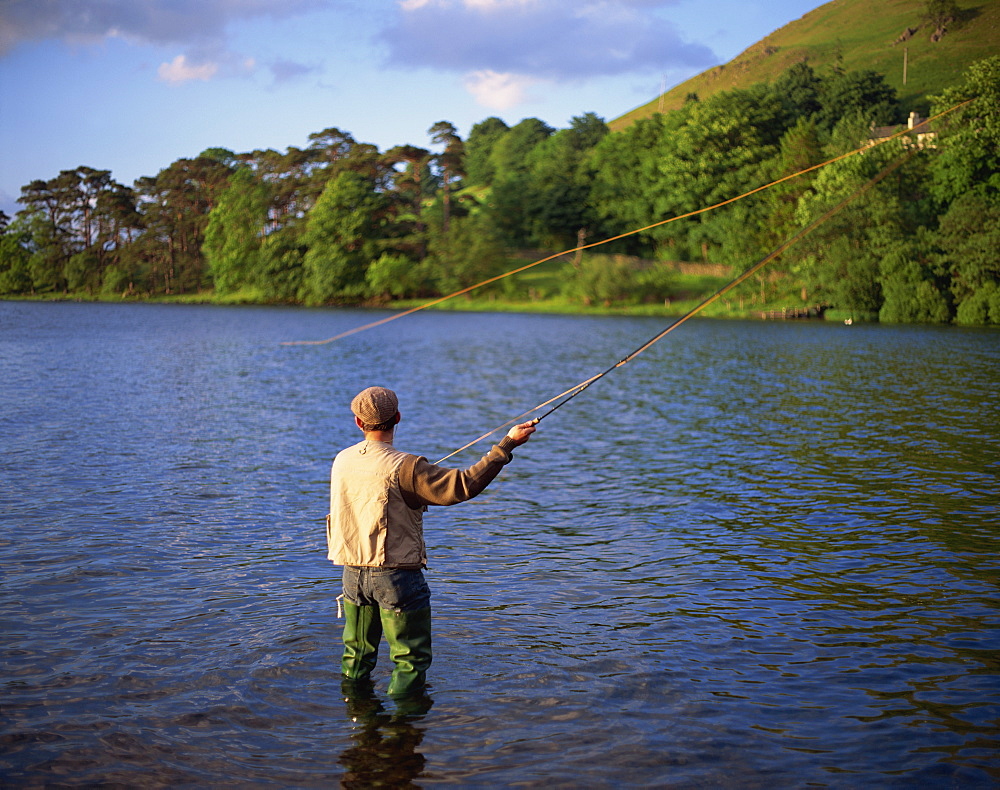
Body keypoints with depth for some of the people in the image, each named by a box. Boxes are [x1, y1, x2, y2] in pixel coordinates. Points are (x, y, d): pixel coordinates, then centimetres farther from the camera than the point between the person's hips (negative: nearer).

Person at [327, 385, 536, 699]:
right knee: (412, 658, 7)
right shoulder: (404, 468, -19)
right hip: (395, 576, -7)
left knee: (357, 655, 21)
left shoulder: (342, 461, 2)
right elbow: (463, 485, -23)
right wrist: (507, 444, -18)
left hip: (353, 574, 7)